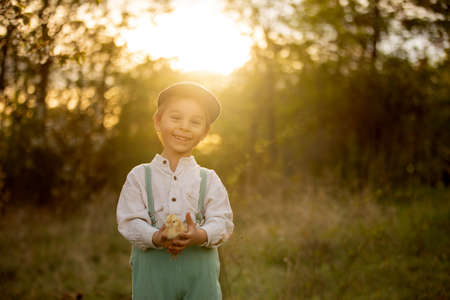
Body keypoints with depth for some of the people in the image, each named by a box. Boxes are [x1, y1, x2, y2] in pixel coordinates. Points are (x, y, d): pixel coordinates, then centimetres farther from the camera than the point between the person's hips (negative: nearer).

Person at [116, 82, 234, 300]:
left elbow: (222, 221, -1)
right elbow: (129, 221, -3)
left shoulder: (208, 179, 9)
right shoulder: (139, 176, 7)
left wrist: (200, 236, -23)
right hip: (153, 266, -1)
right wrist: (157, 238, -23)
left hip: (200, 270, 1)